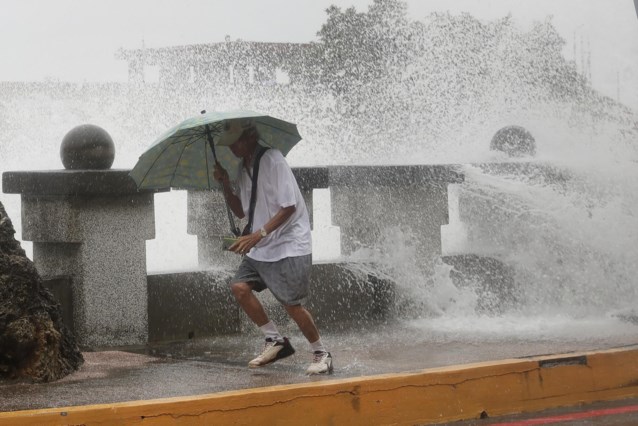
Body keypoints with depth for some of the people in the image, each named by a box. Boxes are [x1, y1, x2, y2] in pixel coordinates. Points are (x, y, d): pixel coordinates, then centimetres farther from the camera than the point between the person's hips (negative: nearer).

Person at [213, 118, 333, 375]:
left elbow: (288, 207, -21)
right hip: (260, 248, 8)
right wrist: (225, 186, 2)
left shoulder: (272, 160, -16)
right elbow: (241, 212, 17)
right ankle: (275, 340, 6)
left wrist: (259, 234, -27)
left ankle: (321, 354, 7)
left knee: (292, 304, -11)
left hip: (289, 245, -8)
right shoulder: (244, 168, 10)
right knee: (240, 286, -7)